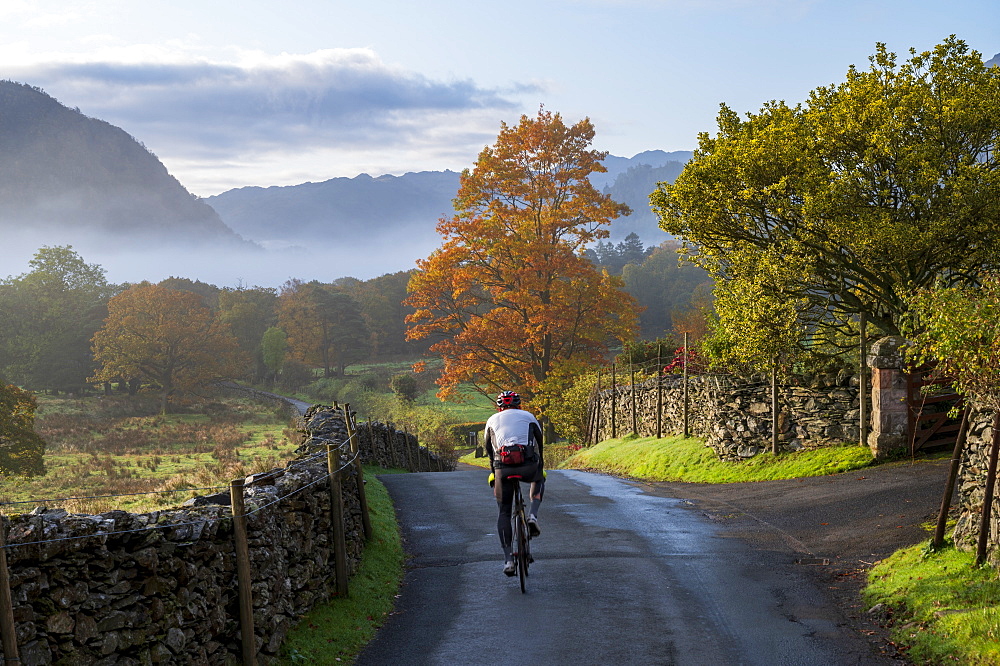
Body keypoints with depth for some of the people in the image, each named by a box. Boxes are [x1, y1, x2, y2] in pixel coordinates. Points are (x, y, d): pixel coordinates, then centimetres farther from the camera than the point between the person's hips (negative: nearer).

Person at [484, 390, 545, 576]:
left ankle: (508, 559, 1)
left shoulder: (492, 420, 22)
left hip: (503, 469, 0)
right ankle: (533, 515, 13)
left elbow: (488, 448, 25)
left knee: (504, 513, 12)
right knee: (539, 479, 36)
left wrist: (493, 471, 36)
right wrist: (541, 466, 37)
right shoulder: (528, 417, 21)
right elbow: (540, 443, 26)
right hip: (528, 467, 0)